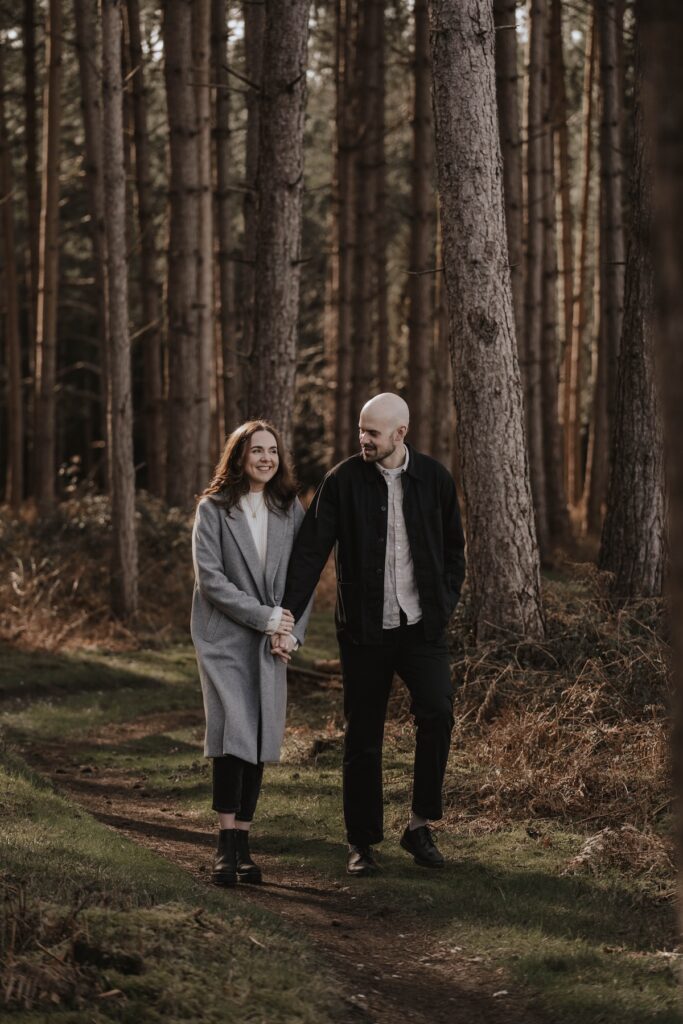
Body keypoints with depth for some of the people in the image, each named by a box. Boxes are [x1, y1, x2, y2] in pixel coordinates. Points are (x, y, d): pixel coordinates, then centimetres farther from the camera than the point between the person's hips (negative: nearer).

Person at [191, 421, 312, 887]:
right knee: (234, 733, -15)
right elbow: (210, 577, -9)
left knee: (259, 743, 2)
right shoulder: (214, 509, -2)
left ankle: (243, 843, 8)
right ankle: (226, 846, -13)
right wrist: (264, 616, -13)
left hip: (272, 644, 4)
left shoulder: (290, 510, 10)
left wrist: (292, 632, -3)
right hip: (226, 638, -4)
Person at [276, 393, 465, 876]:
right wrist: (287, 616, -15)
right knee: (363, 736, 4)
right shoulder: (343, 481, -4)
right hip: (365, 631, 0)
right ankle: (362, 841, 16)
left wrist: (445, 604, 1)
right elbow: (310, 551, -7)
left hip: (422, 625, 0)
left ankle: (421, 826, -2)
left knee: (437, 713, -17)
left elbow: (453, 548, 13)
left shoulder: (435, 479, 1)